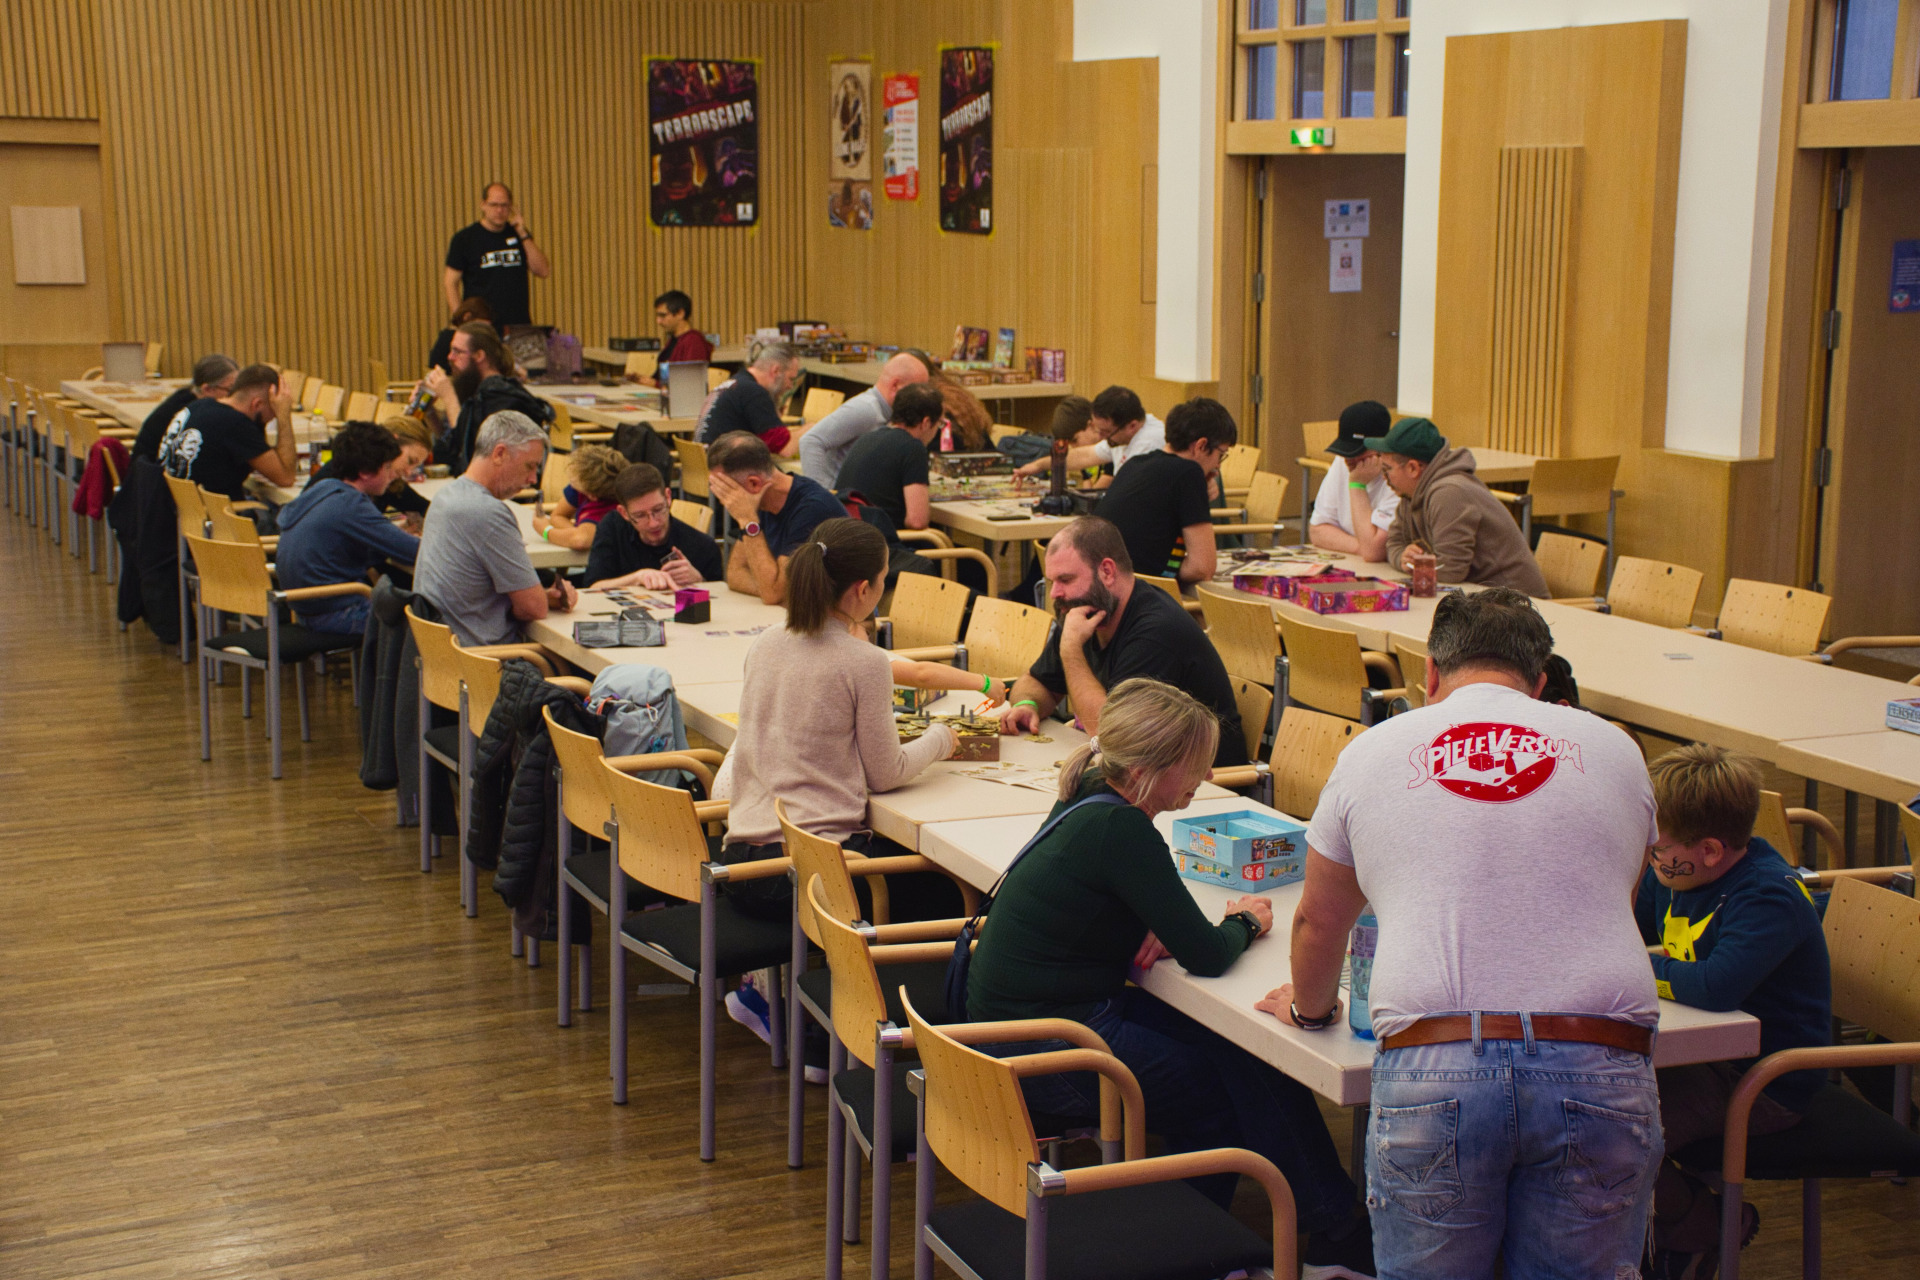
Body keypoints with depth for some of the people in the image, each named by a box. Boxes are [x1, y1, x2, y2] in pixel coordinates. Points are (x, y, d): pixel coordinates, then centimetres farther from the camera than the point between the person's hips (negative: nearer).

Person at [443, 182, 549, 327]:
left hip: (519, 324, 3)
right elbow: (450, 282, 1)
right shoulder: (464, 238, 4)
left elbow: (542, 271, 5)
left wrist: (523, 235, -1)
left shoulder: (517, 234, 14)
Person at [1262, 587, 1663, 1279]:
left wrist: (1310, 1007, 44)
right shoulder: (1614, 749, 16)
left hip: (1430, 1065, -1)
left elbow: (1318, 920, 24)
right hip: (1600, 1063, 1)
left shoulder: (1370, 752, 13)